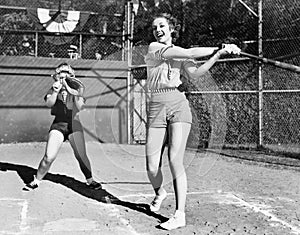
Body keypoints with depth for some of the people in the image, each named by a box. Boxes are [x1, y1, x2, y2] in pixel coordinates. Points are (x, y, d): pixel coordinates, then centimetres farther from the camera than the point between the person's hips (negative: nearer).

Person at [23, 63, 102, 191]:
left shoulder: (76, 89, 4)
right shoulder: (54, 89, 4)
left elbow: (79, 107, -7)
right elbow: (49, 103, -12)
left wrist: (74, 93, -19)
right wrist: (55, 92, -26)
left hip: (74, 124, 0)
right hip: (58, 125, 0)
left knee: (81, 156, -6)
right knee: (48, 157, -7)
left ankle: (90, 180, 14)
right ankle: (36, 180, 11)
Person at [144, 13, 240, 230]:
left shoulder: (181, 54, 15)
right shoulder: (154, 49, 3)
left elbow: (195, 73, -6)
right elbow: (189, 53, -8)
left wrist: (219, 54, -15)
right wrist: (219, 49, -6)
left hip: (179, 106, 1)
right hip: (156, 108, -1)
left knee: (175, 160, -14)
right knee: (152, 167, -3)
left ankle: (180, 215, -7)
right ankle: (160, 192, 32)